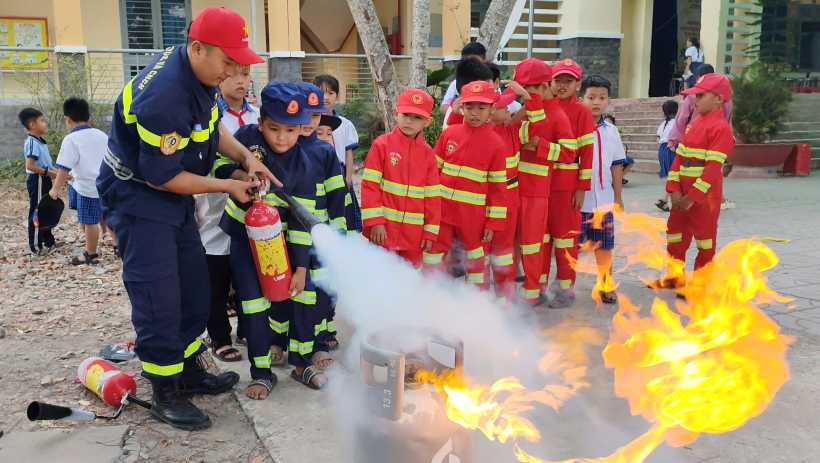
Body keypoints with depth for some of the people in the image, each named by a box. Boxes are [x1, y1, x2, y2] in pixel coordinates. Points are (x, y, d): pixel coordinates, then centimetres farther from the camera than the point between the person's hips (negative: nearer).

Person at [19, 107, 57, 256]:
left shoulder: (41, 142, 11)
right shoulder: (32, 142, -19)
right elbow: (30, 166, -26)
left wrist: (55, 172, 5)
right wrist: (49, 173, -20)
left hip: (44, 180, 10)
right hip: (38, 181, -10)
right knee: (36, 213, -2)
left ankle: (48, 241, 30)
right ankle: (36, 247, 5)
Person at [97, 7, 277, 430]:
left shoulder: (200, 74, -3)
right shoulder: (164, 97, -31)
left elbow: (213, 126, 13)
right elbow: (161, 177, -26)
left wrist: (247, 158, -4)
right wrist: (228, 185, -17)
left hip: (173, 197, 10)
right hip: (137, 197, -9)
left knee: (194, 287, 14)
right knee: (158, 298, -7)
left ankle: (188, 371, 30)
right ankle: (166, 395, 9)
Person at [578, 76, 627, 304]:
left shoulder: (611, 132, 7)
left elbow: (616, 165, 12)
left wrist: (618, 196, 12)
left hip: (604, 200, 4)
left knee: (605, 244, 11)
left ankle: (605, 286, 25)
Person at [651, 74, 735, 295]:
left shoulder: (721, 128, -14)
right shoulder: (694, 124, 11)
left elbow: (713, 167, -19)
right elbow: (679, 157, 7)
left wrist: (693, 196, -20)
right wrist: (674, 189, -3)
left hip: (704, 194, -8)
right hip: (683, 193, 8)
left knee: (704, 236, 4)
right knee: (675, 232, 15)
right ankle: (674, 276, 30)